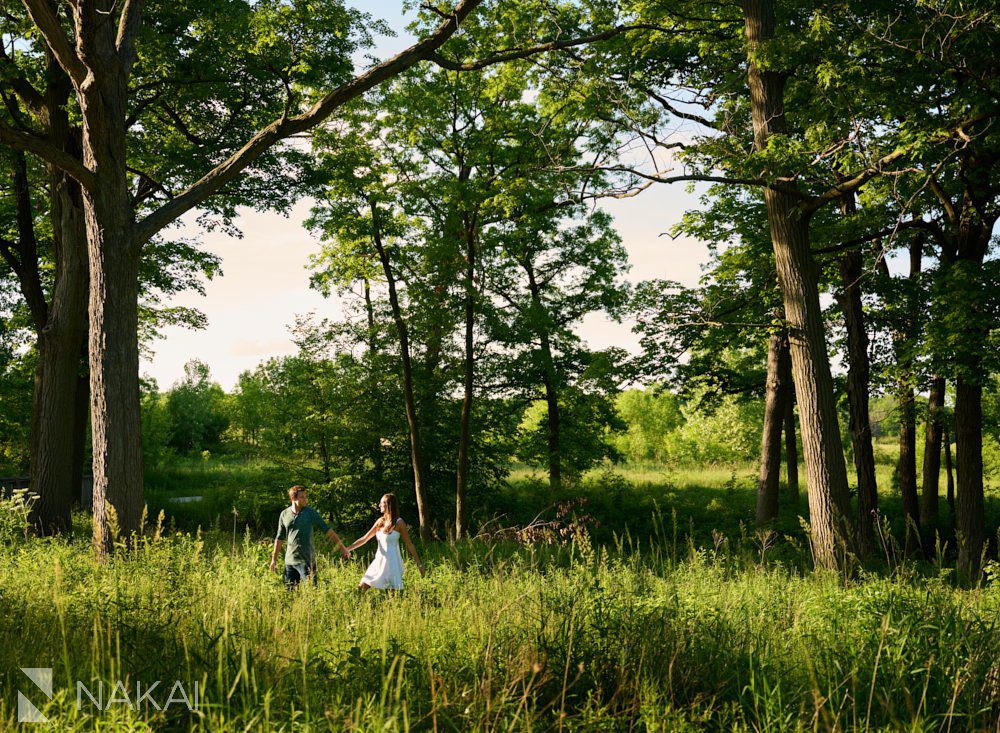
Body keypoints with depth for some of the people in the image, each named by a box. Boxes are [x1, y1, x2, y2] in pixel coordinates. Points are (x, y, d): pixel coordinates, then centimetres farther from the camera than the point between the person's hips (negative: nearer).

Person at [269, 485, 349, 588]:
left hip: (306, 560, -4)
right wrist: (274, 558, 16)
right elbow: (280, 537, 15)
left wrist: (341, 547, -6)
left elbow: (327, 530, -3)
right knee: (289, 591, 7)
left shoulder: (310, 512, -3)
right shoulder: (284, 514, 6)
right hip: (290, 560, 4)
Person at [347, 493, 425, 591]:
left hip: (392, 563, -6)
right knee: (361, 588, 1)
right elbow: (364, 539, 13)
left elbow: (409, 544, -4)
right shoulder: (380, 521, 8)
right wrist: (347, 549, 7)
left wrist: (419, 564, -4)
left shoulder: (399, 523, -9)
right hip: (379, 561, 6)